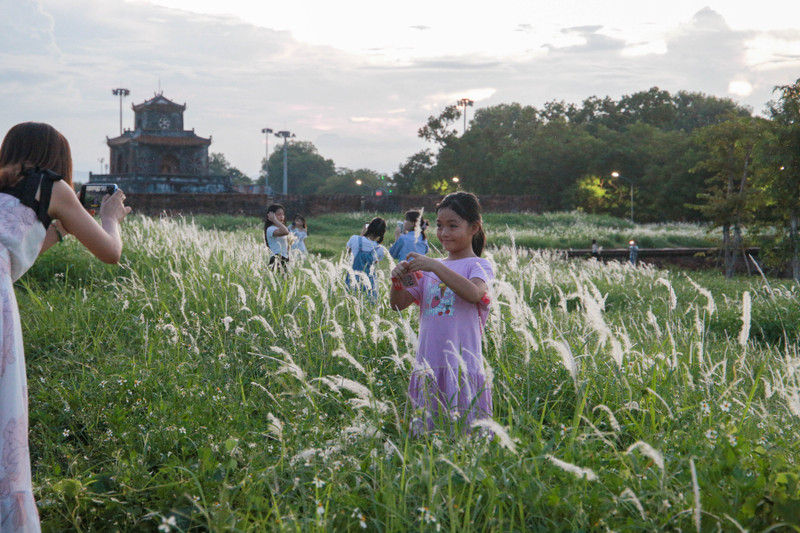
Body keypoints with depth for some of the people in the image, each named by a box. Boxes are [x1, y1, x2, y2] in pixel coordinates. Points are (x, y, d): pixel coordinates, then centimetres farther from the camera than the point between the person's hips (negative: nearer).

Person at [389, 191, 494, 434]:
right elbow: (398, 304, 11)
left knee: (465, 432, -3)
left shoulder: (478, 266, 1)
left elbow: (473, 293, -21)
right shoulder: (429, 269, 15)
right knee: (424, 431, 8)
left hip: (463, 366, -5)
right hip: (428, 365, 5)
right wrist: (398, 282, -10)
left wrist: (435, 266, -25)